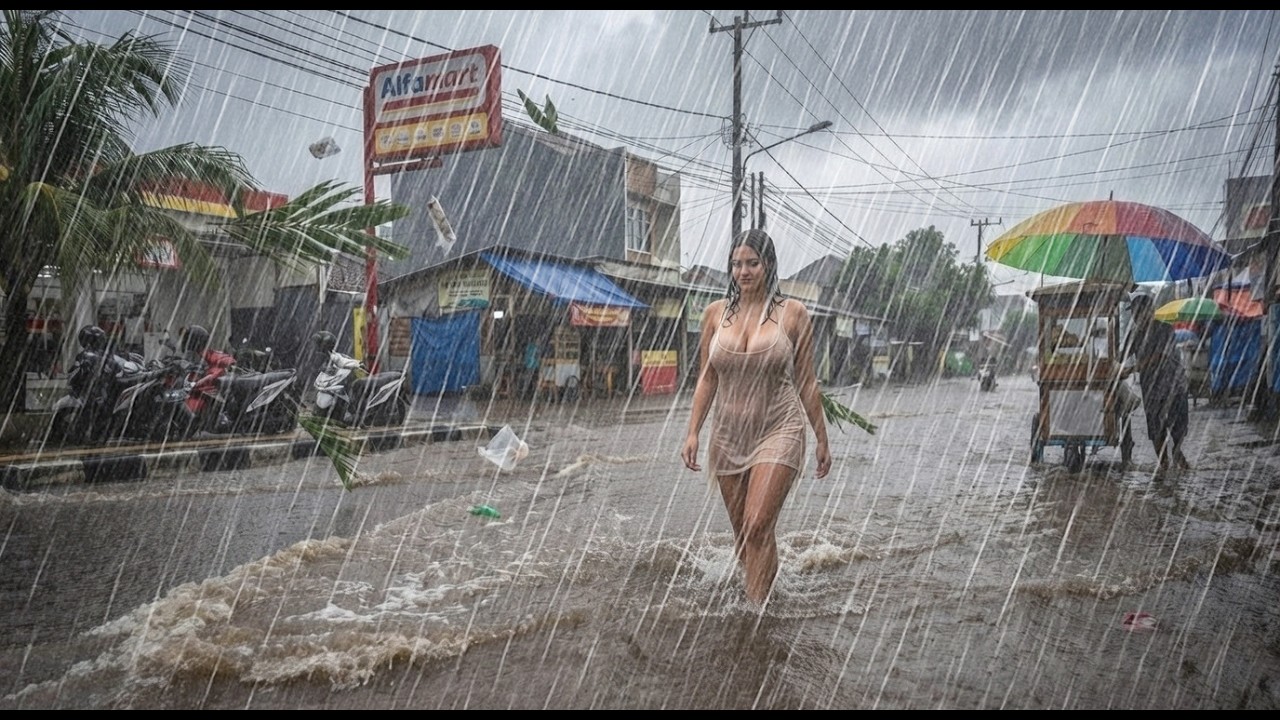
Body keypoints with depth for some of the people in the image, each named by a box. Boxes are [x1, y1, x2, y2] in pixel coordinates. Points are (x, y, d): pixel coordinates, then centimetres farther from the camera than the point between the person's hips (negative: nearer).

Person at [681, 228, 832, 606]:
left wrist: (822, 439, 6)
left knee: (758, 527, -15)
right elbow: (706, 379, 8)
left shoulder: (792, 312, -2)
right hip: (728, 434, 4)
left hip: (778, 432, -3)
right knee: (741, 532, 11)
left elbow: (806, 382, 3)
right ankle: (758, 599, 31)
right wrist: (692, 432, 1)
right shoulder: (715, 312, 5)